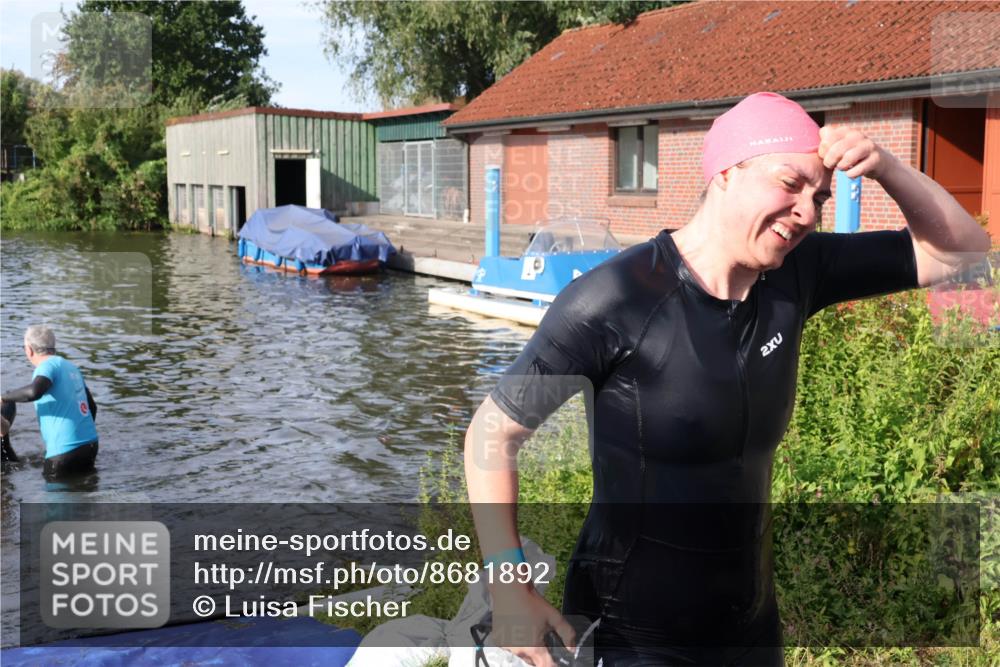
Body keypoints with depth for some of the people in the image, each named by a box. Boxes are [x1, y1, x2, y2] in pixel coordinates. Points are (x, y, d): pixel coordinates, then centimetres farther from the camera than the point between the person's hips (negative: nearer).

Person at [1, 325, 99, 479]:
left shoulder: (48, 366, -8)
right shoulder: (71, 367, 15)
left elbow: (33, 392, -30)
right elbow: (92, 406, 20)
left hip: (66, 450, -8)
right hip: (90, 444, 8)